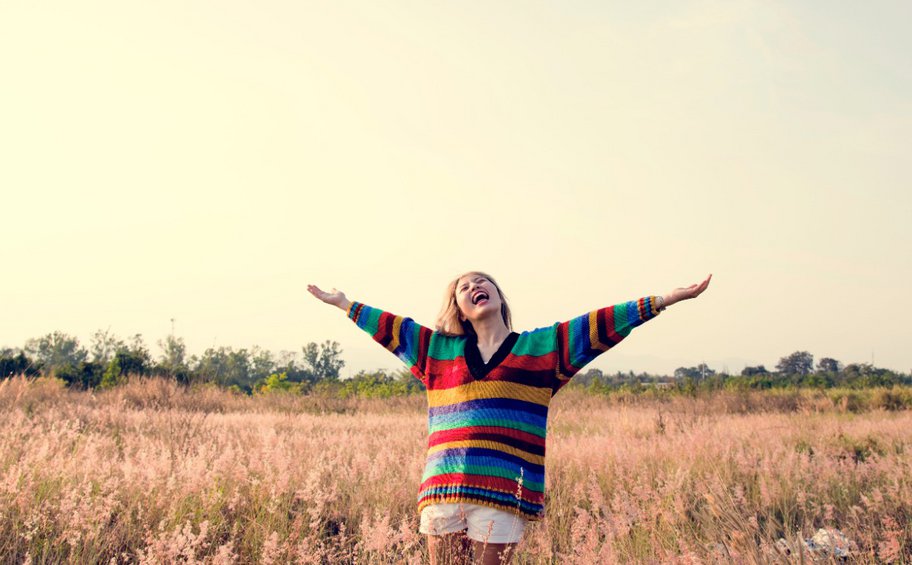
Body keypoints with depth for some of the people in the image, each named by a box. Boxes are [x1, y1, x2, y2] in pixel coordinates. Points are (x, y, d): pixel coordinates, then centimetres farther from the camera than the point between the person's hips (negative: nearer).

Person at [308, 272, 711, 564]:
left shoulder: (542, 346, 10)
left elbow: (600, 326, 5)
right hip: (443, 487, 3)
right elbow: (390, 328, 26)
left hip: (503, 491, -2)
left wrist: (666, 300, 0)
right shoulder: (440, 349, 17)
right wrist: (343, 304, 34)